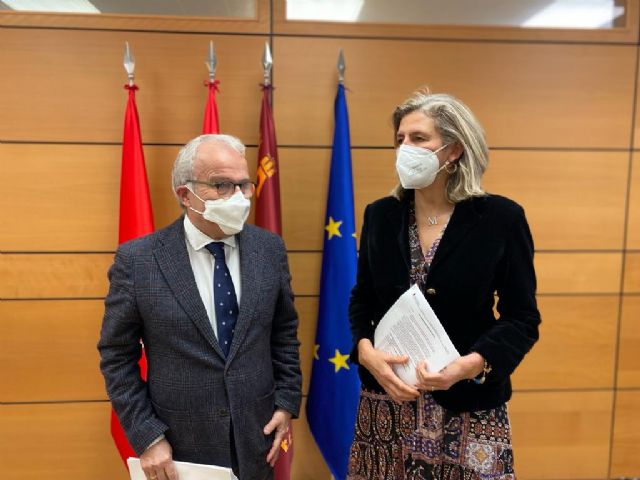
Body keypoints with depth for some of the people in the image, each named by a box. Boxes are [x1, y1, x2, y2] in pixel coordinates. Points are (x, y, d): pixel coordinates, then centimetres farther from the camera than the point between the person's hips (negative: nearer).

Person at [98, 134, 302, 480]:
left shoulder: (270, 248, -6)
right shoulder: (137, 260, -14)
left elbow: (285, 331, 3)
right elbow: (117, 355, -7)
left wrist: (287, 400, -1)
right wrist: (146, 438, -10)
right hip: (179, 442, -2)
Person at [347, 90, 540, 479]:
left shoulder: (501, 217, -9)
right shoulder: (381, 214, 0)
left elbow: (522, 317, -5)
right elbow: (362, 299, 6)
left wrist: (468, 365, -20)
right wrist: (366, 352, -12)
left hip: (469, 405, -2)